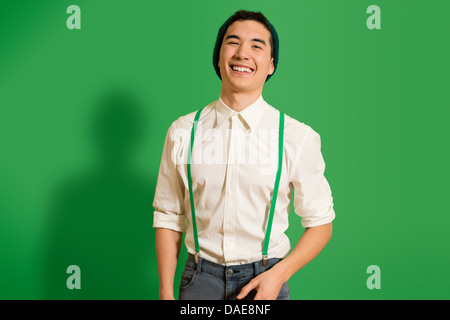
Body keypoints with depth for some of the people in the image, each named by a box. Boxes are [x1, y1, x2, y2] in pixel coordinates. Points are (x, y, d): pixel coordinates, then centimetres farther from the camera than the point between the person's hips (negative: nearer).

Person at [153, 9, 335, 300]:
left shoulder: (299, 137, -8)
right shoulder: (182, 132, -3)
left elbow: (321, 223, -1)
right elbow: (168, 218, 2)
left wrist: (278, 274, -13)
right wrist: (166, 293, -3)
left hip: (264, 280, -1)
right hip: (200, 277, 1)